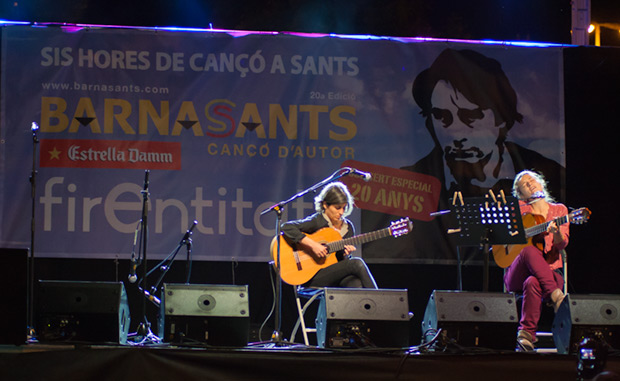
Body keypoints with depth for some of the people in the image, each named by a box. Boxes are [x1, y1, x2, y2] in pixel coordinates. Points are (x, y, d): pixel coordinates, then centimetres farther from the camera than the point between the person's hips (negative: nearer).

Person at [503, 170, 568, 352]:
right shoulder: (518, 209, 13)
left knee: (533, 283, -38)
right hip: (517, 274, 0)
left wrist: (556, 232, -26)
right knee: (529, 250, -35)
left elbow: (561, 245, -2)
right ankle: (556, 296, -44)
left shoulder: (559, 210, 13)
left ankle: (526, 335, -41)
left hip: (550, 273, 0)